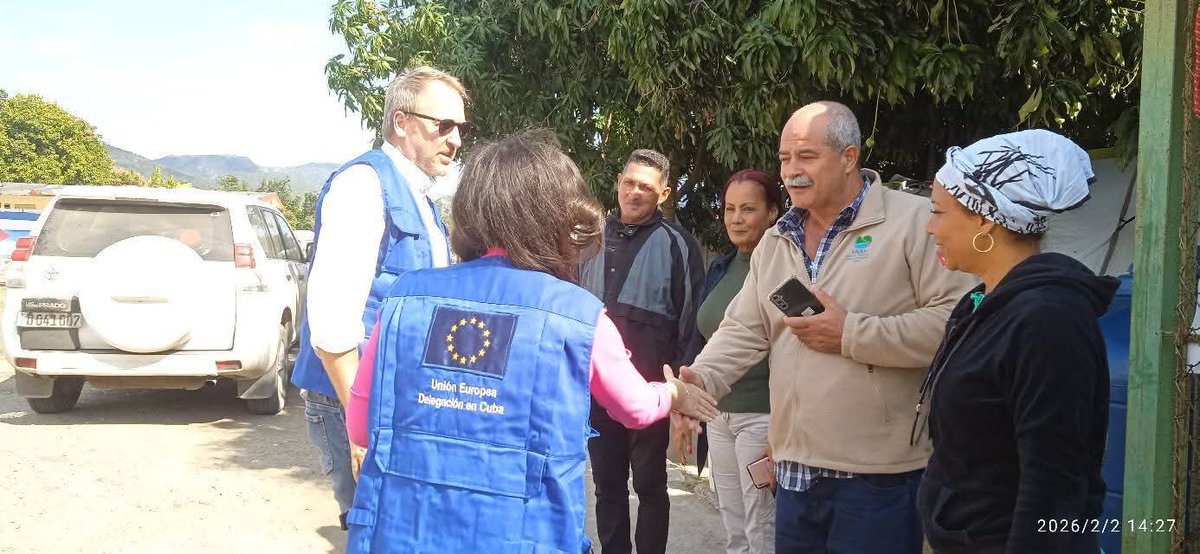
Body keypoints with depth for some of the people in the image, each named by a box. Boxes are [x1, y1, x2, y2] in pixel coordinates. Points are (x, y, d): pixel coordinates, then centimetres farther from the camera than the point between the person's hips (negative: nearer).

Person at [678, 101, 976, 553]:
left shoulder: (913, 222, -9)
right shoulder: (775, 242, 13)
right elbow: (744, 331, 11)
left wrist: (852, 336, -17)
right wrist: (702, 378, -8)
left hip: (879, 475, -6)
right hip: (795, 471, 6)